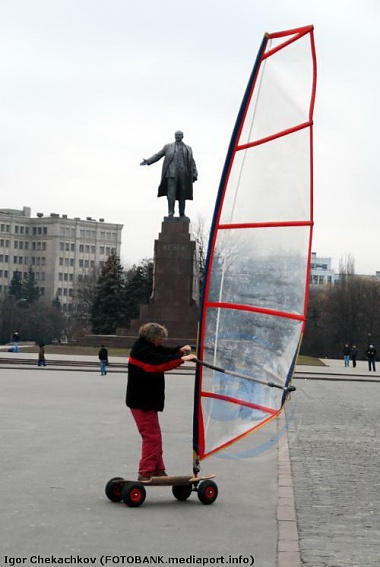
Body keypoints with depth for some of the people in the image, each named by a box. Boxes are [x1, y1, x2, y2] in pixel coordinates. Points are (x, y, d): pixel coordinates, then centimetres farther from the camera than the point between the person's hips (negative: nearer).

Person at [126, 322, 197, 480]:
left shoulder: (146, 346, 12)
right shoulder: (142, 350, -19)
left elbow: (164, 351, 16)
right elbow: (160, 362, -28)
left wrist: (180, 349, -2)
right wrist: (182, 358, -27)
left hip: (146, 399, 11)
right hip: (142, 402, -11)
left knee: (153, 436, 15)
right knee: (152, 436, -8)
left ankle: (158, 470, 23)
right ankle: (146, 473, -4)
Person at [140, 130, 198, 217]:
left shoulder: (188, 149, 18)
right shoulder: (168, 147, 16)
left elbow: (192, 162, 13)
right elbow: (158, 155, 14)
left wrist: (194, 174, 2)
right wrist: (148, 161, 1)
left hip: (183, 174, 1)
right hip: (172, 173, -1)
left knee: (182, 194, 1)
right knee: (171, 193, -13)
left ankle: (182, 214, 6)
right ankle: (171, 212, -13)